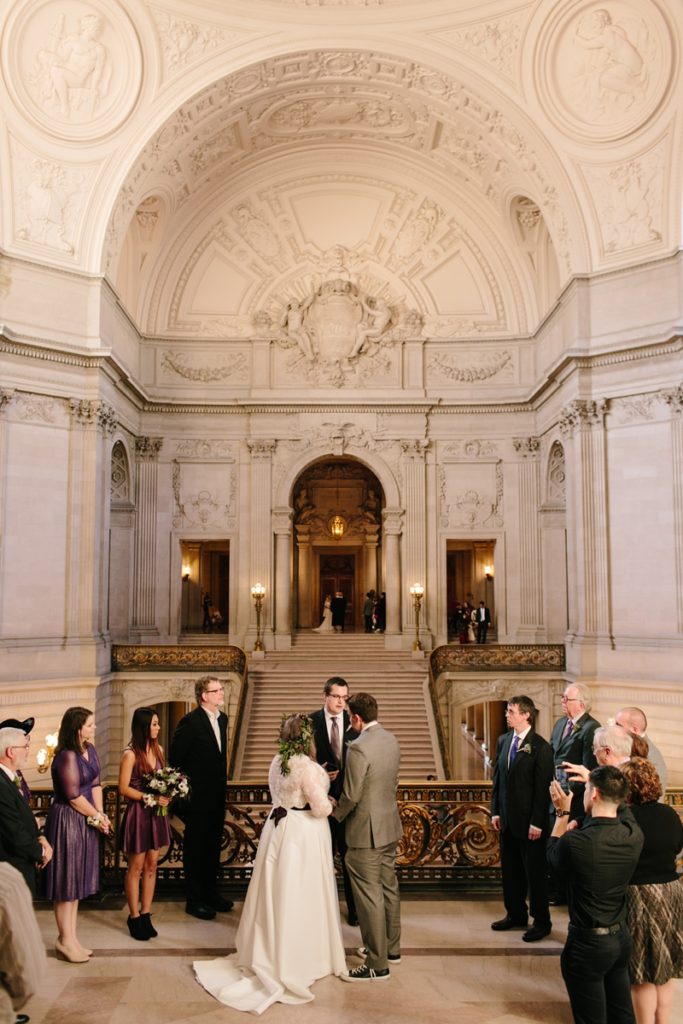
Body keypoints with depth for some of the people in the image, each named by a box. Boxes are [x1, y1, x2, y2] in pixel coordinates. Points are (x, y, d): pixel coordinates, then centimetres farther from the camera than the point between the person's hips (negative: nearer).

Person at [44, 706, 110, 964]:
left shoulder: (89, 750, 5)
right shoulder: (67, 757, -21)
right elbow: (73, 796, -19)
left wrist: (100, 815, -1)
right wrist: (98, 817, -8)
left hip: (86, 821, 9)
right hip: (68, 821, -9)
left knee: (77, 880, 16)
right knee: (67, 881, 3)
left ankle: (71, 937, 26)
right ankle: (65, 940, 16)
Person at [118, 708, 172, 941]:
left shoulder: (158, 750, 4)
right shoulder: (130, 754, -15)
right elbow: (123, 788, -14)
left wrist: (165, 795, -5)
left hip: (156, 813, 6)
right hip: (138, 813, -6)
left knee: (151, 865, 11)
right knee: (136, 867, 6)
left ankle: (145, 915, 21)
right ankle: (134, 917, 19)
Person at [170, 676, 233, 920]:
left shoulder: (222, 719, 6)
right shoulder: (189, 722, -18)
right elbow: (176, 760, -15)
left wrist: (222, 780, 13)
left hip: (217, 796, 8)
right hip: (197, 798, -7)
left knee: (213, 846, 18)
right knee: (195, 848, 6)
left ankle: (210, 892, 32)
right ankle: (194, 900, 18)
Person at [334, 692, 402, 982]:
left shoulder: (359, 748, -23)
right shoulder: (391, 740, 3)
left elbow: (351, 796, -19)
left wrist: (335, 814, -1)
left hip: (366, 831, -9)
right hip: (390, 826, 9)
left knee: (369, 896, 1)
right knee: (388, 888, 20)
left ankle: (377, 965, 11)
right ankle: (391, 947, 35)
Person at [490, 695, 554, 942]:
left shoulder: (540, 747, -15)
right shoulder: (503, 741, 4)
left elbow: (542, 788, -15)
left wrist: (537, 823, -15)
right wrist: (495, 811, 6)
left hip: (530, 821, -6)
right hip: (507, 819, 6)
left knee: (534, 872, 6)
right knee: (510, 869, 16)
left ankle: (541, 921, 21)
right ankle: (515, 914, 32)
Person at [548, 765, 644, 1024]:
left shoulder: (574, 842, -28)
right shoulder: (634, 835, -13)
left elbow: (553, 854, -3)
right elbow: (617, 805, 11)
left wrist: (562, 812, 5)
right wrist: (596, 779, 20)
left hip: (587, 944, -5)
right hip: (621, 937, 5)